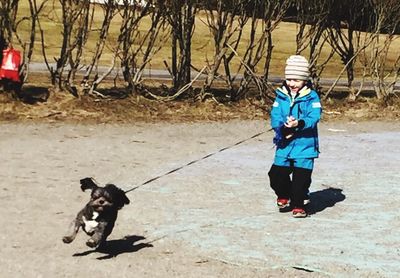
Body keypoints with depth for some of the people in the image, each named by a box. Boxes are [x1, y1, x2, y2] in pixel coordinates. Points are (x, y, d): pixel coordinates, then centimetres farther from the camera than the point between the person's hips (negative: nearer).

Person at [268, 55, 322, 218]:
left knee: (301, 177, -6)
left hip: (305, 144, -3)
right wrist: (283, 127, -20)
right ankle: (284, 196, 31)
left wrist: (299, 123, -33)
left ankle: (299, 205, 12)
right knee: (276, 174, 3)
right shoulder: (281, 96, 7)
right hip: (284, 145, 4)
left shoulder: (311, 97, -3)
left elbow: (314, 117, -14)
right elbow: (275, 116, 0)